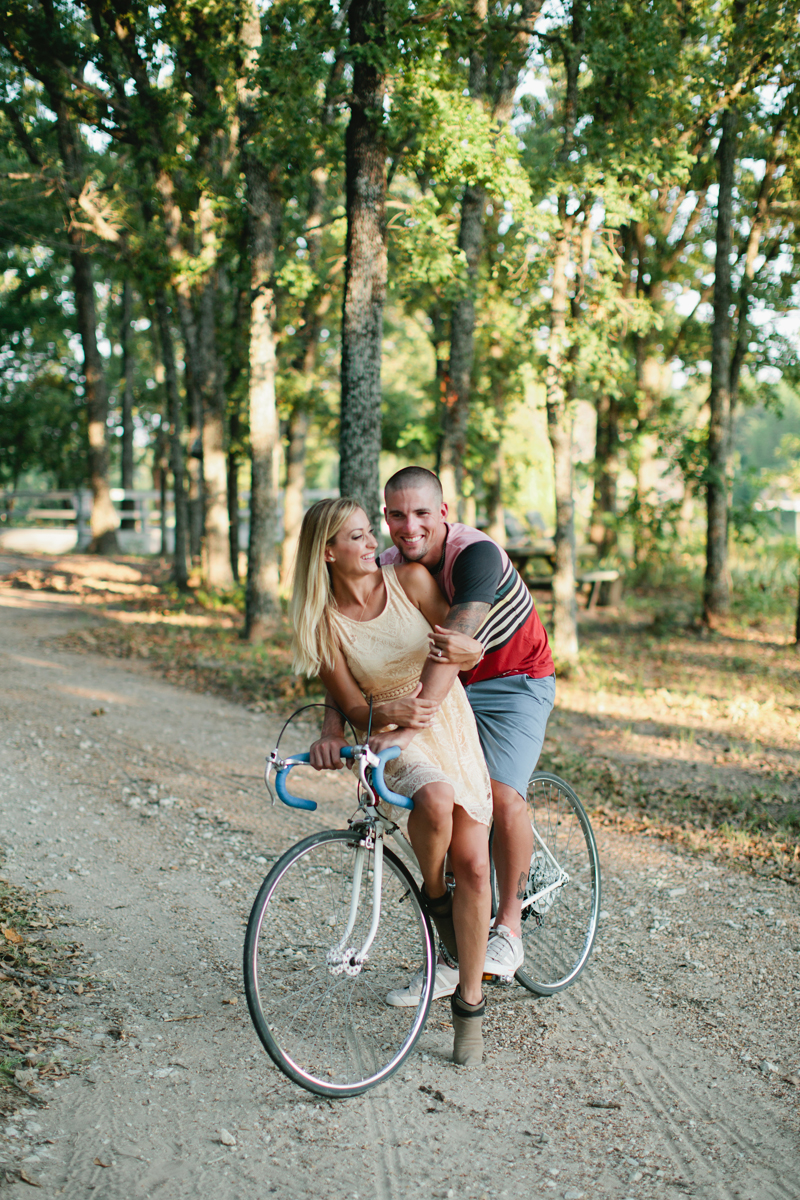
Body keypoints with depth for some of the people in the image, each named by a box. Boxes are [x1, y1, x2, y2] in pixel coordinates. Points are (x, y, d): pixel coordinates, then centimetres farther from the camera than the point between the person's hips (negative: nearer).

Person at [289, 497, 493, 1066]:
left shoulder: (410, 579, -7)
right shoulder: (324, 620, -8)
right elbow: (352, 705, -6)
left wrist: (416, 715, -18)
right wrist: (386, 712, -29)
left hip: (451, 722, 2)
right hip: (389, 738, -2)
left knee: (472, 863, -7)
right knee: (436, 797, -36)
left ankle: (470, 1003, 8)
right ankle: (433, 894, -3)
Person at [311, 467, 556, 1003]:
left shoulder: (476, 554, -29)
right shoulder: (386, 571, -11)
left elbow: (456, 642, -43)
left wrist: (415, 716, -57)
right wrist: (333, 731, -29)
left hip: (516, 681, -5)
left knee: (502, 797, -23)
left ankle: (508, 929, -1)